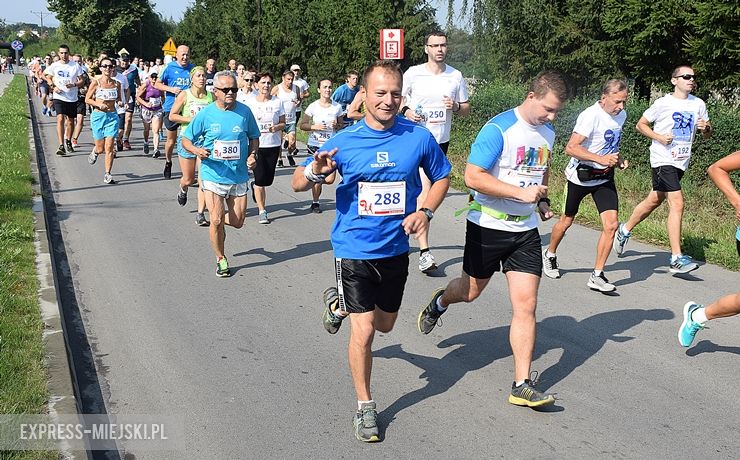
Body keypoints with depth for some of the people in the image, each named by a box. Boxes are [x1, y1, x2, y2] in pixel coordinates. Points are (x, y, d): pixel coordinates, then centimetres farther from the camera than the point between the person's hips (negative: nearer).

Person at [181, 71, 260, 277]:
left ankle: (217, 220, 43)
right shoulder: (205, 114, -6)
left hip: (239, 175, 2)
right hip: (213, 174, -2)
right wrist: (197, 150, -20)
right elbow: (186, 139, 2)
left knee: (237, 221, 8)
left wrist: (252, 154, -6)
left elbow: (254, 137, 14)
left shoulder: (244, 111, -1)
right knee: (217, 221, -6)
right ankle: (221, 259, 17)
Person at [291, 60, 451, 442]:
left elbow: (441, 177, 8)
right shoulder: (344, 141, -11)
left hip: (395, 249, 3)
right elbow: (297, 184, -5)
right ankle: (365, 406, 16)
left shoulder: (419, 138, -9)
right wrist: (315, 171, -29)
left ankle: (340, 302, 53)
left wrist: (425, 211, -11)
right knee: (363, 332, -5)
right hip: (354, 250, -3)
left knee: (385, 324, 22)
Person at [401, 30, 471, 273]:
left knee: (427, 191, 16)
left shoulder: (455, 76, 5)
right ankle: (424, 251, -17)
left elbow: (466, 109, 11)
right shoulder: (413, 73, -4)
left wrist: (456, 107, -11)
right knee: (424, 191, -16)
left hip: (441, 140, 4)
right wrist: (406, 110, -14)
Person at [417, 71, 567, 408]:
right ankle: (439, 303, 51)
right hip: (488, 226, -5)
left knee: (526, 305, -2)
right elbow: (473, 177, -23)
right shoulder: (498, 129, -17)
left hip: (525, 231, 5)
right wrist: (521, 193, -28)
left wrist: (542, 201, 9)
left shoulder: (548, 133, 8)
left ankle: (522, 385, 3)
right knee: (471, 291, 15)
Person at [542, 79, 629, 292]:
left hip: (604, 178, 6)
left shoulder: (621, 115, 4)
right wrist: (601, 159, -31)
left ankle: (597, 276, 0)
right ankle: (550, 254, 41)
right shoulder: (591, 115, -21)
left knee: (611, 224, -8)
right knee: (567, 221, 12)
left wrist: (617, 159, 5)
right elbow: (571, 148, -26)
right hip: (580, 176, -5)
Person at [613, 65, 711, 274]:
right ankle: (676, 259, -13)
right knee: (677, 203, -15)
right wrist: (658, 137, -14)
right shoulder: (663, 103, -6)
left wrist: (705, 128, -7)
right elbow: (641, 124, 2)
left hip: (681, 162, 6)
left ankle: (625, 230, 39)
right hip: (663, 160, -6)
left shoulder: (698, 104, 9)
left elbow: (707, 133, 16)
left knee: (655, 200, 16)